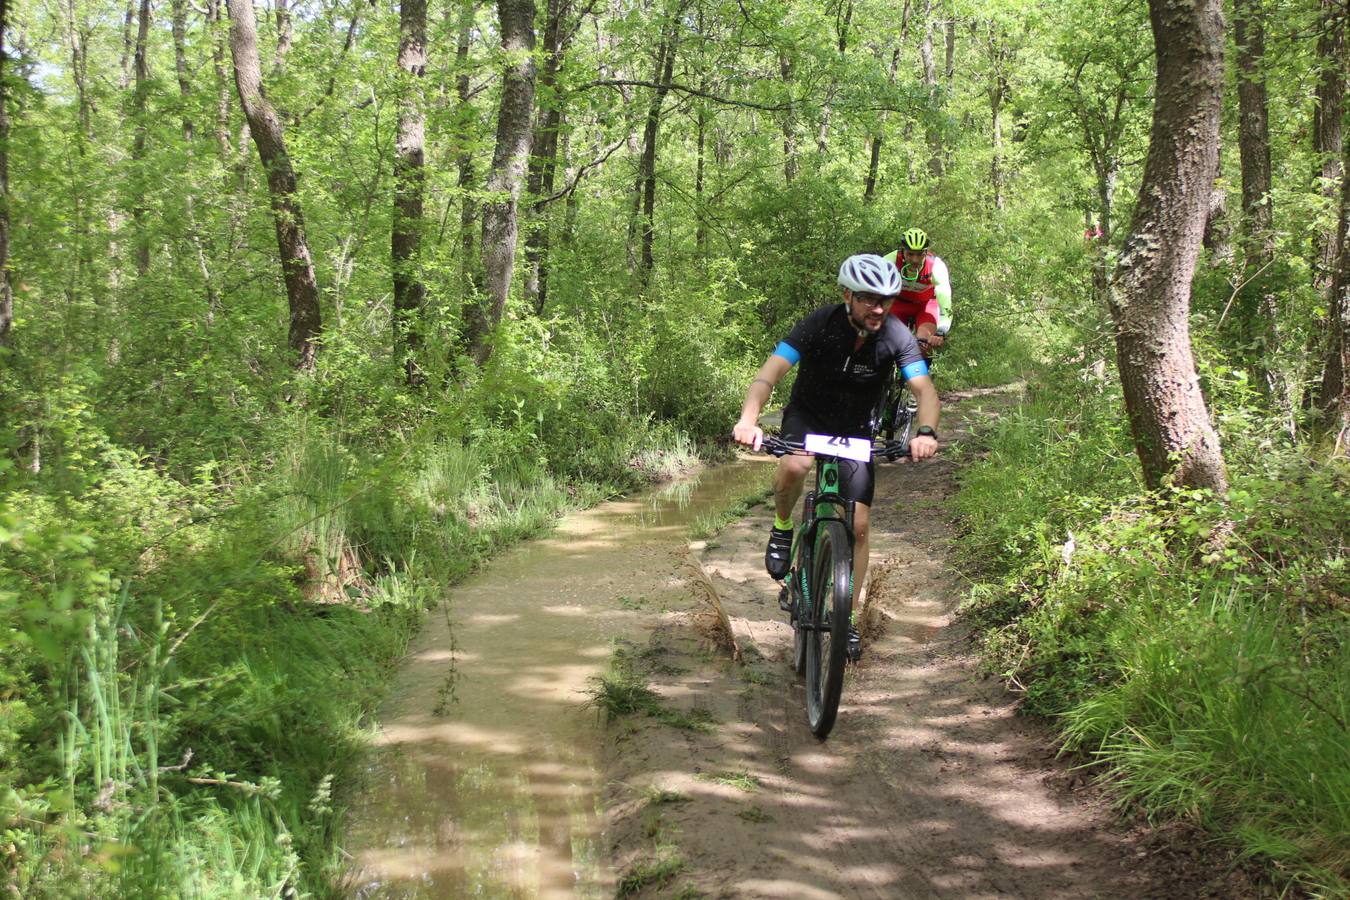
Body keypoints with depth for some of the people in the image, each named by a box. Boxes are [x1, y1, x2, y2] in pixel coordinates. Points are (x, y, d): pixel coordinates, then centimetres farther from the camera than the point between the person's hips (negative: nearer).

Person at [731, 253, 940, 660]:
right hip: (807, 415, -2)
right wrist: (748, 419, -54)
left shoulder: (896, 336, -21)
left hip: (855, 429, 2)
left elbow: (925, 390, -27)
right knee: (795, 465, -37)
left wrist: (926, 432, -49)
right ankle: (782, 527, -5)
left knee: (858, 525, -3)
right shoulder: (819, 324, -27)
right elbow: (769, 374, -35)